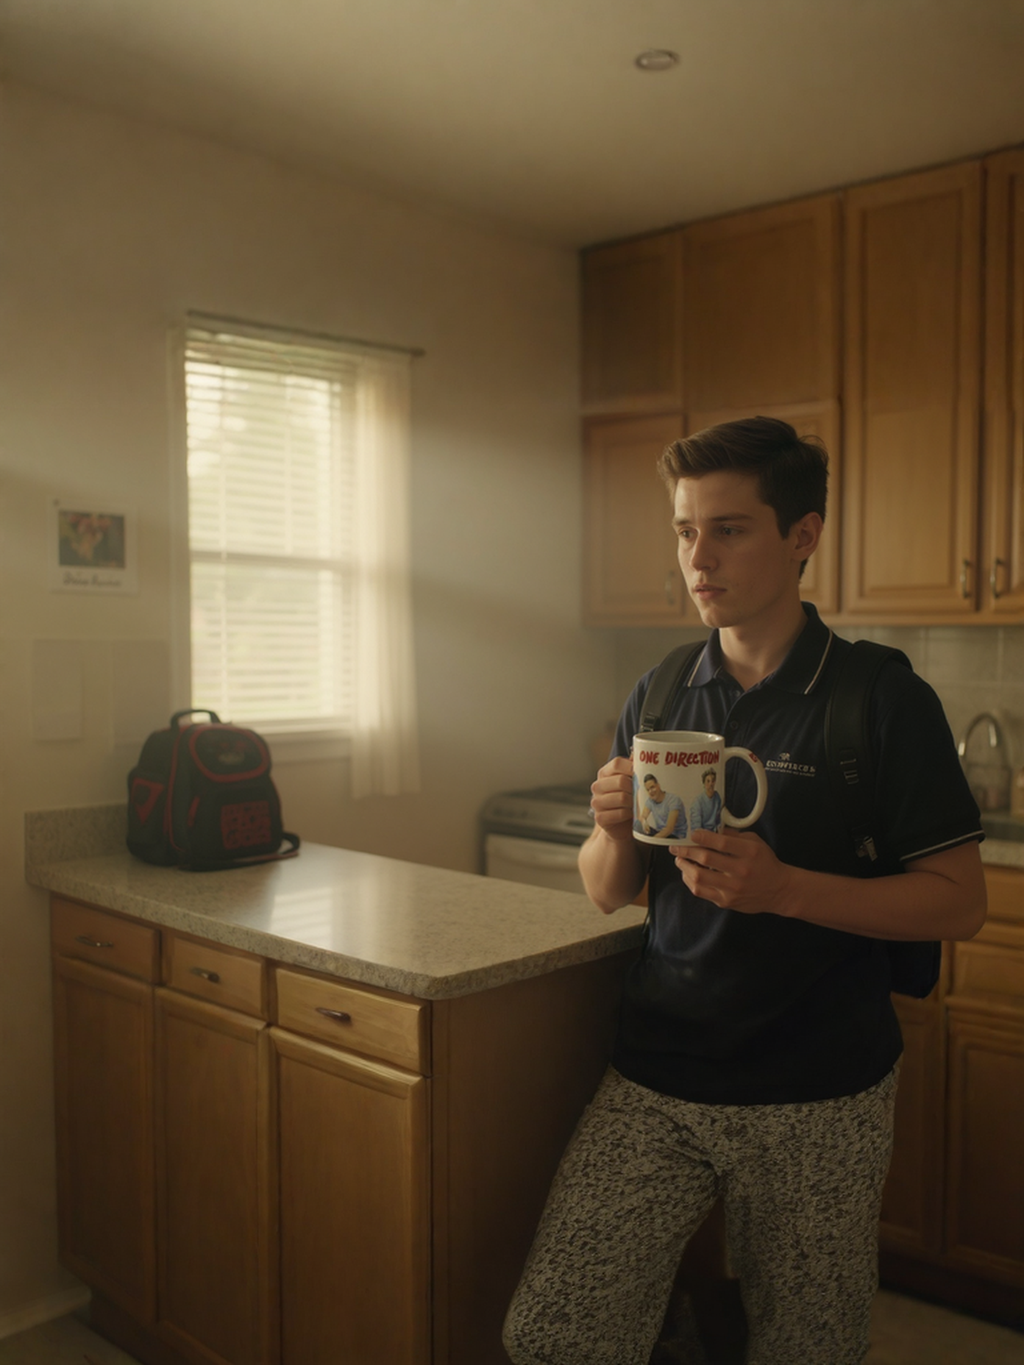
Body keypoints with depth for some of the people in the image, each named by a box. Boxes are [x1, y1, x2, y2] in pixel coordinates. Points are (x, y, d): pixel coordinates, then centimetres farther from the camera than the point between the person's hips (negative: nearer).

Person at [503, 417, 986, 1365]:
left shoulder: (883, 700, -7)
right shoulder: (659, 700, 6)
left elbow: (959, 904, -9)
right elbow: (609, 894, 10)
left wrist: (783, 888, -22)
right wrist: (616, 831, -12)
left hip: (819, 1105, -3)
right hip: (654, 1083, 3)